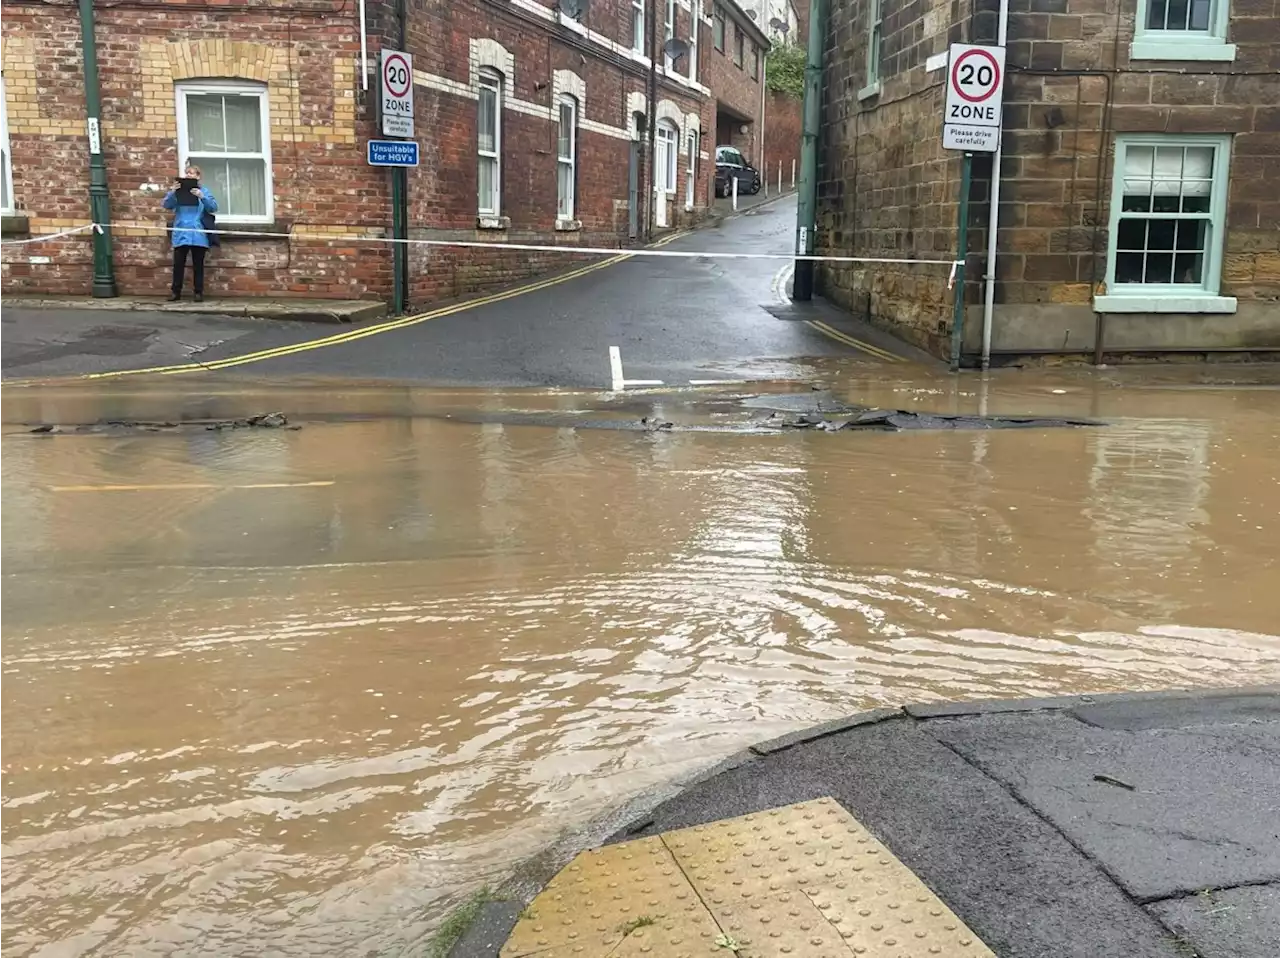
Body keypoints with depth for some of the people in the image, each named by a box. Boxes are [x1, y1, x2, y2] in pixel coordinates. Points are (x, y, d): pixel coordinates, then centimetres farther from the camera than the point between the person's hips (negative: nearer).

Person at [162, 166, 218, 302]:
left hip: (198, 235, -1)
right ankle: (176, 292, 6)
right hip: (181, 234, 1)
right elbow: (166, 205, 1)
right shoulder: (178, 190, 11)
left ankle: (199, 292, 8)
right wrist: (173, 192, -16)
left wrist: (202, 196, -19)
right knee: (178, 264, 0)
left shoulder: (204, 191, 8)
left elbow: (213, 208, -4)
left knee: (198, 265, 3)